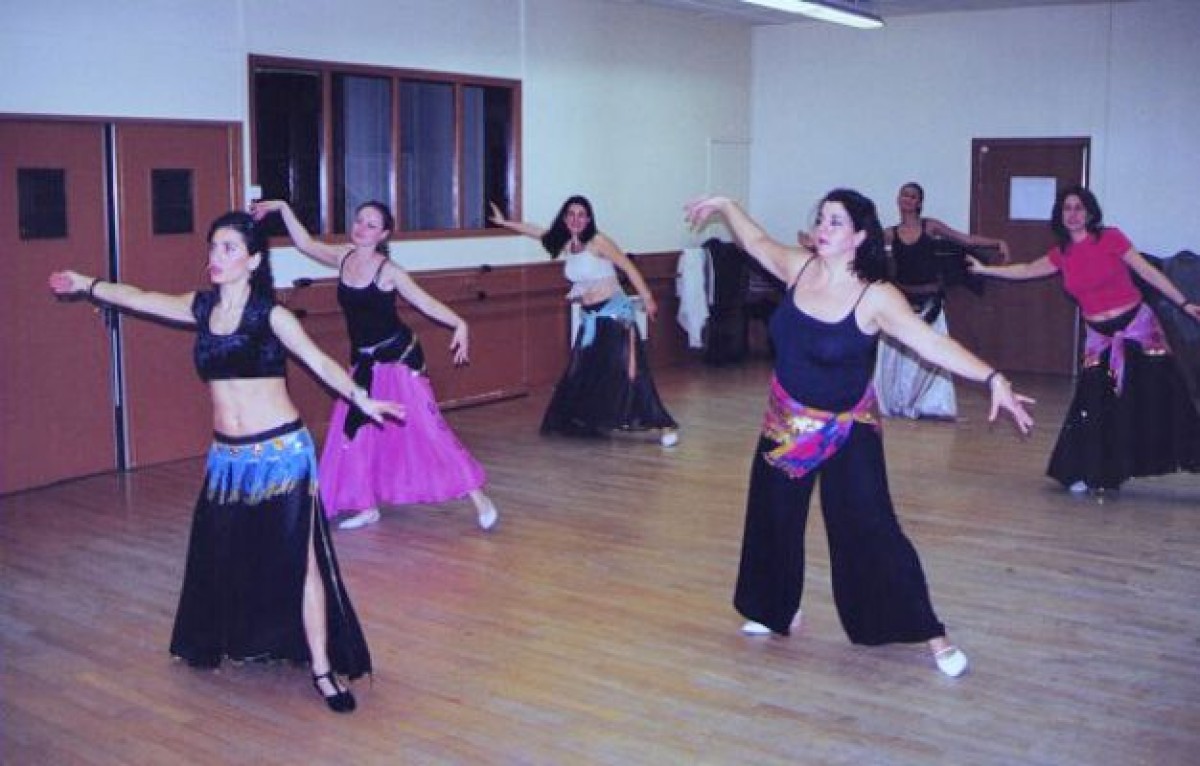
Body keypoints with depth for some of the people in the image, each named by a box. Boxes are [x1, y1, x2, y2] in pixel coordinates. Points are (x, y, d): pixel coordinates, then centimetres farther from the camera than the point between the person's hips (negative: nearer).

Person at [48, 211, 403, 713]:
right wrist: (88, 285, 34)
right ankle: (234, 641, 38)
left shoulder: (270, 314, -9)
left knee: (299, 559, -3)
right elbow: (138, 298, 21)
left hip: (281, 452, -5)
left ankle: (322, 670, 3)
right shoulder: (200, 308, 6)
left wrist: (360, 398, -31)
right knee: (223, 556, 14)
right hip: (227, 456, 5)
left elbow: (320, 361, -15)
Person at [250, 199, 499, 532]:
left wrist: (459, 324, -34)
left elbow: (425, 301, -20)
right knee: (354, 431, 8)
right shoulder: (344, 257, 2)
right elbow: (305, 243, 13)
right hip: (364, 362, 6)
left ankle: (477, 495, 0)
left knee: (427, 427, -7)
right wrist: (282, 207, 8)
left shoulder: (389, 271, -14)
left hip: (399, 357, -6)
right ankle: (367, 507, 22)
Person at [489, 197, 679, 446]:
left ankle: (664, 426, -14)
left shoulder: (598, 241, -12)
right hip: (590, 317, 7)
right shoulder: (566, 244, 8)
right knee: (582, 373, 10)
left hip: (615, 313, -7)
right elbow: (540, 232, 22)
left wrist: (647, 298, -17)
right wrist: (505, 222, 28)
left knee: (627, 370, -14)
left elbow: (629, 267, -12)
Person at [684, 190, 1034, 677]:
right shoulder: (799, 267, -6)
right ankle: (778, 611, 41)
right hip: (786, 422, 5)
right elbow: (756, 241, 14)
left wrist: (993, 378, -39)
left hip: (847, 430, -5)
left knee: (871, 531, -9)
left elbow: (932, 343, -29)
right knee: (772, 520, 16)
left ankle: (932, 636, 4)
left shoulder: (876, 297, -20)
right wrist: (724, 206, 22)